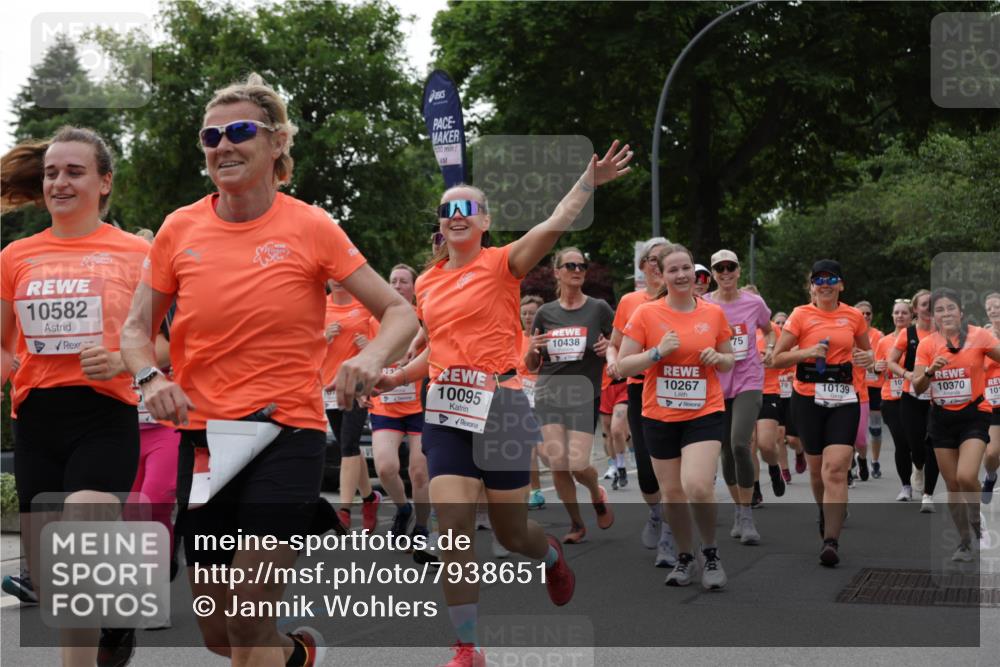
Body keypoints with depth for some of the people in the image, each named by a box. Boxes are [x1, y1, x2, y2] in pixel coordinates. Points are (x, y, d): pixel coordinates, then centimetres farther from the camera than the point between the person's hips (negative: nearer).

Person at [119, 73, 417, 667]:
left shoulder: (310, 228, -5)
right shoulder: (180, 229, 3)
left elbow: (399, 314, -1)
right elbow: (137, 328, 11)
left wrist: (371, 358, -23)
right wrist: (151, 378, -10)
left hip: (288, 434, -4)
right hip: (202, 437, 4)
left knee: (248, 618, -17)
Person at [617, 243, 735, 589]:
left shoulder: (714, 313, 1)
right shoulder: (645, 314, -4)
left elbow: (729, 360, 14)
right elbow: (623, 365, -4)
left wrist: (718, 358, -8)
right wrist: (657, 352, -18)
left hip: (705, 413, -1)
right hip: (659, 415, 1)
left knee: (698, 485, -19)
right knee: (672, 492, 7)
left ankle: (711, 552, 5)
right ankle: (685, 557, 28)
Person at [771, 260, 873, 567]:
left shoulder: (853, 316, 7)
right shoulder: (801, 315, 1)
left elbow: (866, 350, 23)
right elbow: (777, 359, 0)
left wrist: (867, 357, -1)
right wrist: (807, 352, -16)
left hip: (844, 398, 0)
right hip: (809, 397, 0)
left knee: (836, 469, -14)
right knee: (817, 466, 10)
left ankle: (831, 541, -18)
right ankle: (825, 514, 41)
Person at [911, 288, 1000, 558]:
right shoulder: (926, 344, 0)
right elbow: (917, 388, -3)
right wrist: (931, 371, -22)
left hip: (974, 415, -3)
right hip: (942, 417, 3)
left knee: (966, 477, -21)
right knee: (952, 483, 6)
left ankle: (976, 522, 9)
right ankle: (965, 541, 23)